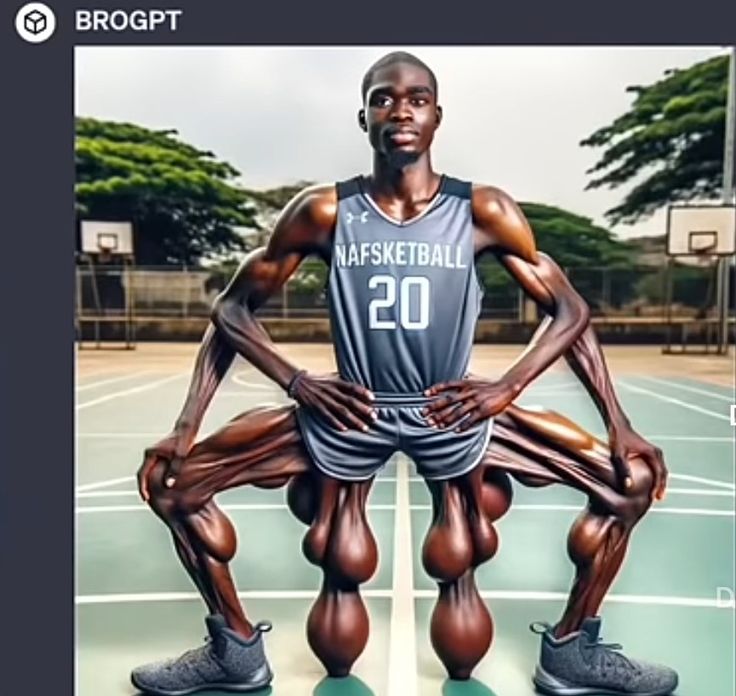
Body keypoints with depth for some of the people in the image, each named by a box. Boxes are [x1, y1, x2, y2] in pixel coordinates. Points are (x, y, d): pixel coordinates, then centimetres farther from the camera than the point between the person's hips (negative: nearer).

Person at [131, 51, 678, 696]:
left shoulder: (485, 211, -6)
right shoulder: (323, 212, -6)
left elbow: (569, 311, 1)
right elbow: (233, 307, 1)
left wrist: (507, 387, -11)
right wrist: (296, 382, -10)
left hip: (454, 413, 0)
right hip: (346, 412, 1)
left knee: (633, 479, -1)